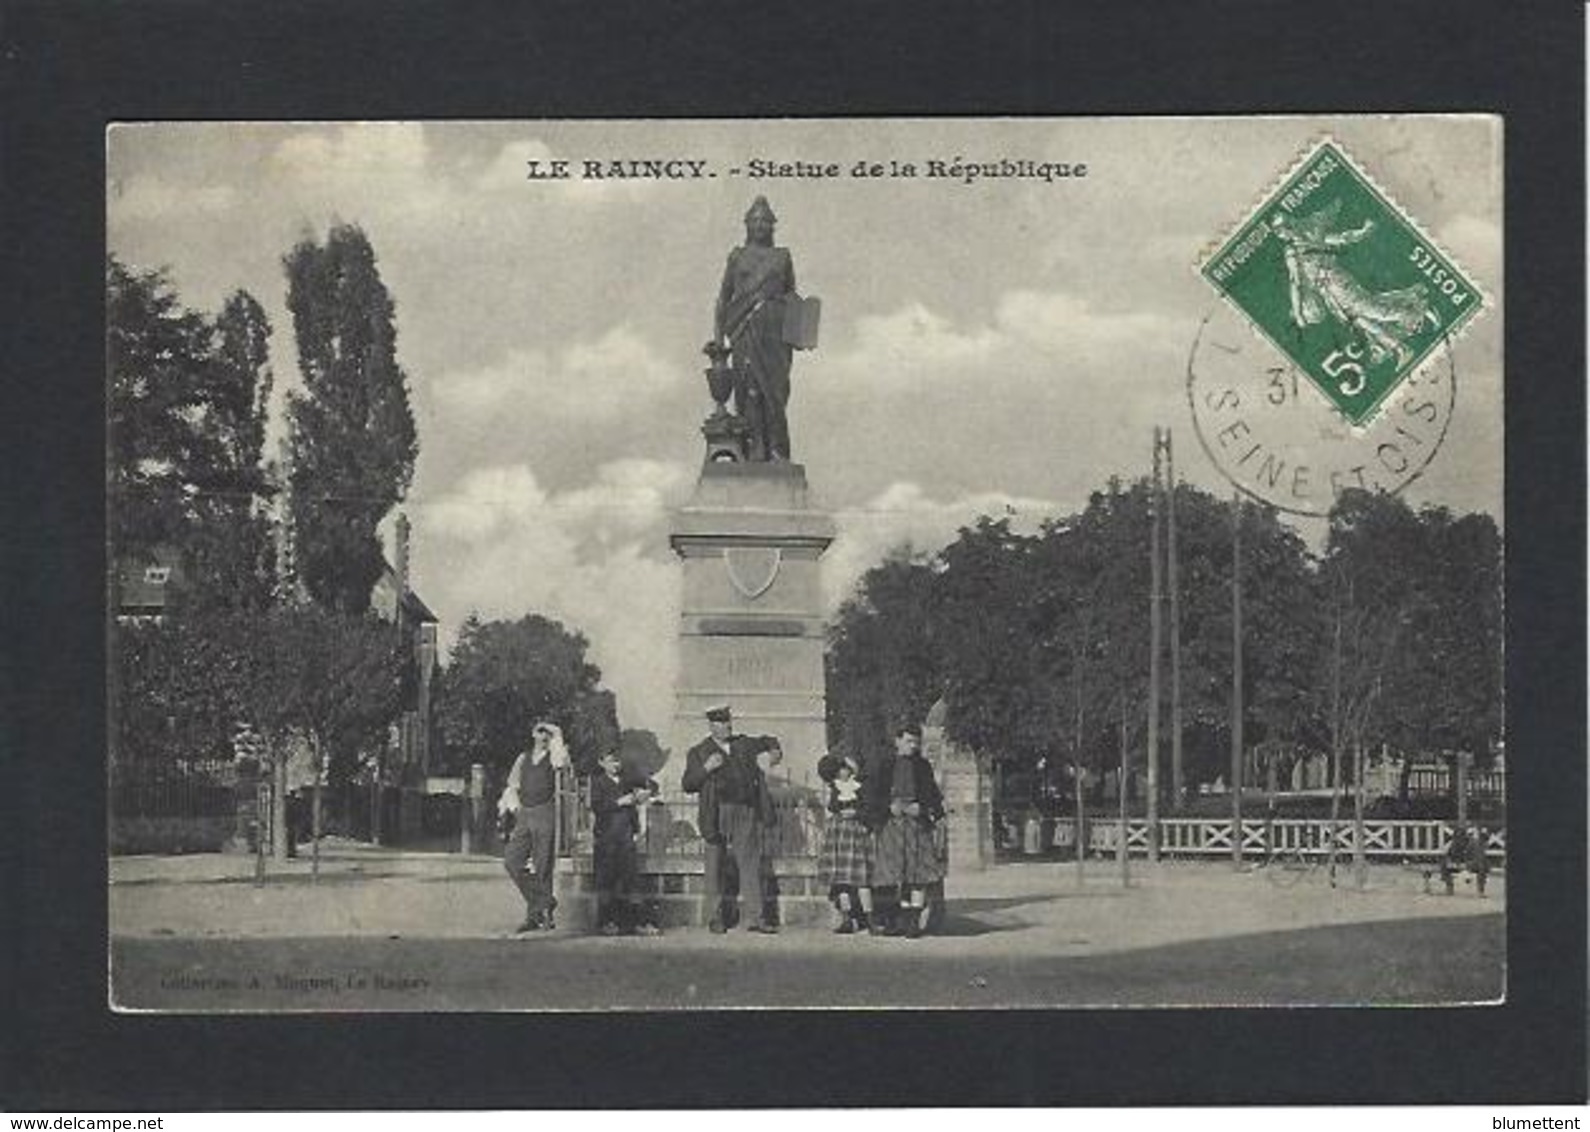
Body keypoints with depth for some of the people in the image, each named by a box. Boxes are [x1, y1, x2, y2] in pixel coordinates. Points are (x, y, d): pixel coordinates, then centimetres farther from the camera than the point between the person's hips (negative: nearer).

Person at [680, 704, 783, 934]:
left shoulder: (744, 744, 15)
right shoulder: (698, 753, 6)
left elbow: (767, 741, 32)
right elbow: (687, 784, 0)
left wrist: (775, 752, 11)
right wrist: (705, 769, -14)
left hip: (746, 813, 2)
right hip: (718, 815, -2)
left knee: (750, 863, -2)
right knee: (715, 868, 1)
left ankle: (758, 917, -3)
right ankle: (715, 918, 9)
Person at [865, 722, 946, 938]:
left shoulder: (922, 766, 14)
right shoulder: (884, 765, 8)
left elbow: (934, 796, 12)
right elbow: (872, 795, 4)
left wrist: (922, 808, -7)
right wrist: (890, 806, -11)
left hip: (917, 821, 1)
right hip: (892, 823, -1)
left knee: (919, 871, -10)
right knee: (899, 872, -3)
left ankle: (916, 919, -11)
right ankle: (904, 916, 4)